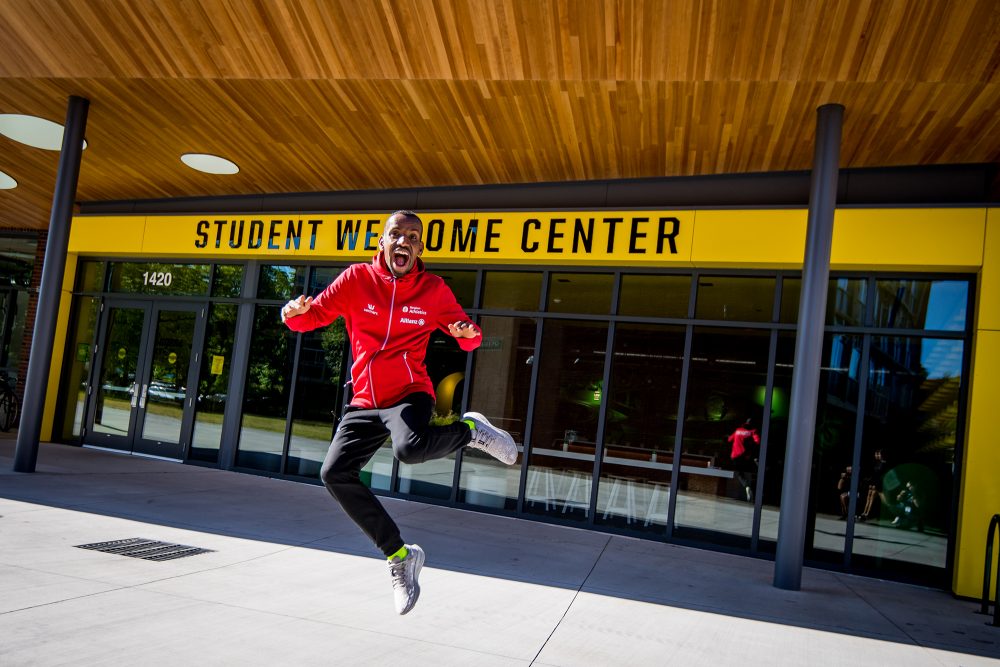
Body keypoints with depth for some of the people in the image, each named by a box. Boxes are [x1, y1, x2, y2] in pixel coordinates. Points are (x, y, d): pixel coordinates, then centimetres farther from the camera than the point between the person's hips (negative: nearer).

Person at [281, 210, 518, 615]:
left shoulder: (433, 289, -2)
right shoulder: (357, 279, 0)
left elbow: (467, 336, 8)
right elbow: (312, 318, 3)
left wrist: (469, 333, -17)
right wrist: (297, 312, -21)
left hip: (409, 394, -3)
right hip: (365, 402, 4)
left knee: (410, 449, -35)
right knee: (334, 473, -9)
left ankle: (471, 430, -2)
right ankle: (400, 556, 6)